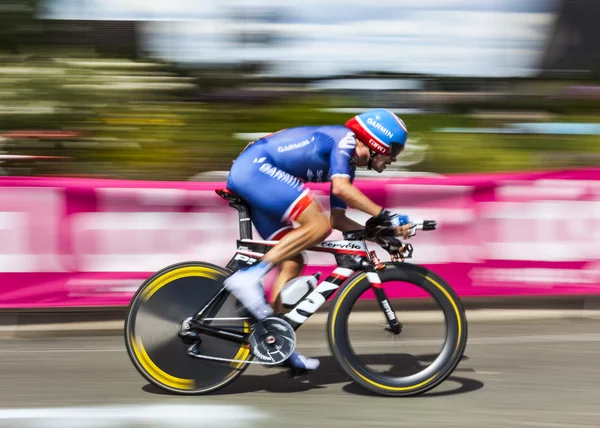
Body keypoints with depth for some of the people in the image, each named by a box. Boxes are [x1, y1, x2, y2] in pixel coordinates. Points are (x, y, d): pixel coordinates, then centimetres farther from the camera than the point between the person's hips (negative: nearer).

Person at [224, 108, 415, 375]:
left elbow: (337, 217, 19)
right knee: (318, 226, -21)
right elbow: (341, 188, -24)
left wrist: (377, 235, 12)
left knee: (293, 262, 7)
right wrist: (385, 216, -22)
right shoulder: (344, 138, -7)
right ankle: (249, 278, -23)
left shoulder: (348, 164, 19)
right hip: (255, 166, -10)